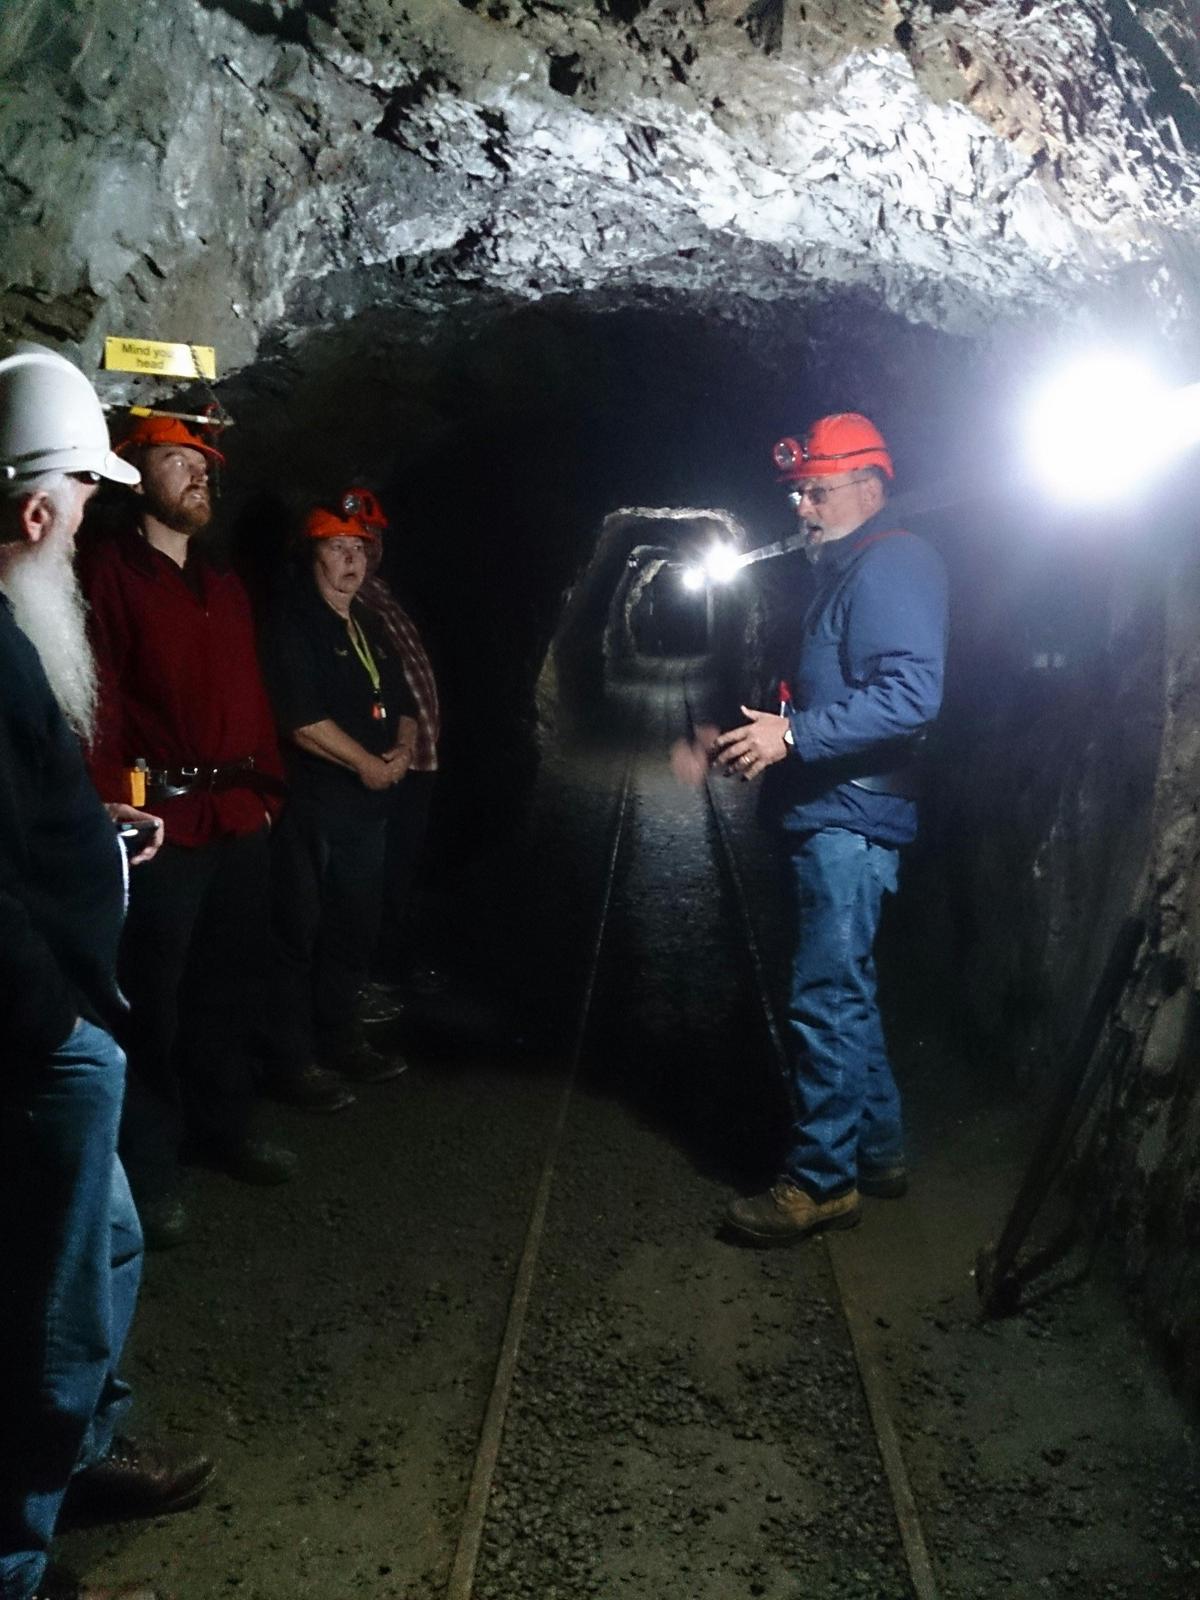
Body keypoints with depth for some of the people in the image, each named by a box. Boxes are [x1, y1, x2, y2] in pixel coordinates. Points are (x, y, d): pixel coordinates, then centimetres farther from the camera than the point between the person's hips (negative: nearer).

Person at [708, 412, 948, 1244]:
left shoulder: (892, 563, -12)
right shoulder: (845, 569, 20)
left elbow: (911, 694, -24)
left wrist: (792, 735, -25)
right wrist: (762, 735, 12)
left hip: (851, 821, -11)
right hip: (828, 818, 11)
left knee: (827, 1000, -6)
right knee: (846, 992, 17)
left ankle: (820, 1181, 4)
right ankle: (879, 1151, 28)